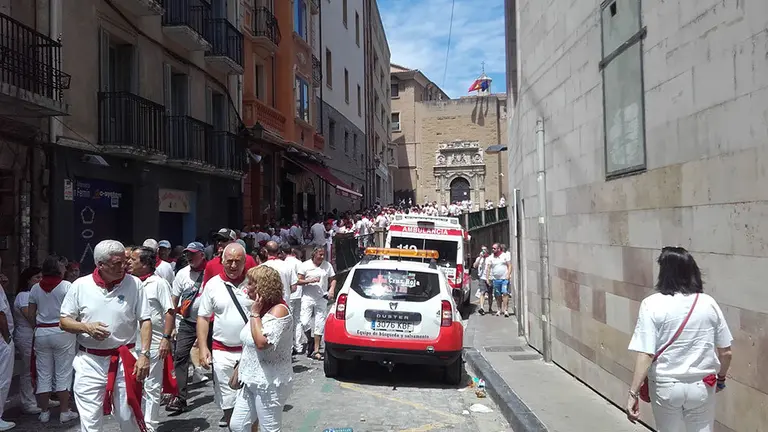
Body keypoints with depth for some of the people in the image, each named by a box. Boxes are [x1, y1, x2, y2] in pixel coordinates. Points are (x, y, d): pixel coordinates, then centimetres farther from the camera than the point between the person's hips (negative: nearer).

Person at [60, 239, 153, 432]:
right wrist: (87, 327, -14)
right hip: (89, 361, 1)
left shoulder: (133, 283, -5)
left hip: (124, 360, 0)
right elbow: (64, 321, 6)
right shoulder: (80, 285, -2)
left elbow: (145, 321, -2)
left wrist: (145, 354, -11)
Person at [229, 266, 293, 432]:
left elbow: (262, 343, -28)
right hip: (250, 381, 9)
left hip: (270, 384, -9)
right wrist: (239, 371, 20)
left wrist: (254, 314, -19)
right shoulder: (261, 308, 8)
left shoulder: (279, 310, -18)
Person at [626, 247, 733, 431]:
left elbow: (646, 355, -19)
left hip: (666, 386, -2)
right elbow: (725, 352, 3)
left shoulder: (652, 304, -15)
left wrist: (633, 392, -14)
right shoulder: (708, 303, -4)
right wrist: (721, 377, 22)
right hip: (702, 385, 2)